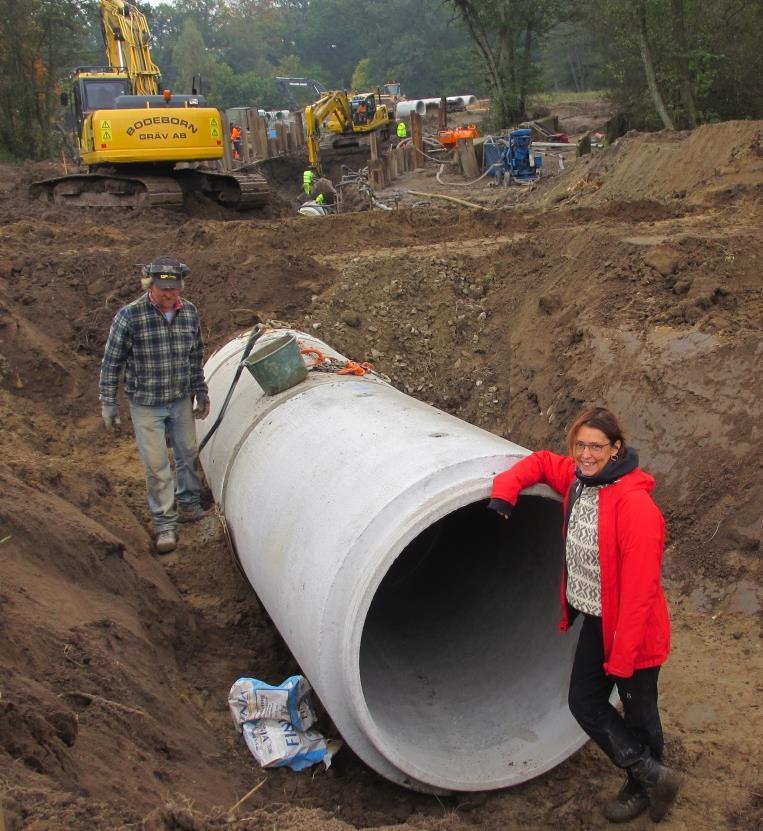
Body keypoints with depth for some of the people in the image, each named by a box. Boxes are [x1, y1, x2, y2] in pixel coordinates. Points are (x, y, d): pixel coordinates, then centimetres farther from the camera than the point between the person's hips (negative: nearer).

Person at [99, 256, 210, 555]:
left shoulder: (189, 313, -4)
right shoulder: (130, 315, -18)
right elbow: (111, 362, -9)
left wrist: (201, 393, 14)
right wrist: (108, 402, -8)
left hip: (181, 400, 5)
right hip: (146, 404, -4)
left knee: (188, 453, 17)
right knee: (156, 464, 0)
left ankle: (189, 505, 38)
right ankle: (165, 523, 13)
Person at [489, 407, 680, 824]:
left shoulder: (635, 505, -28)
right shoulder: (577, 478, -5)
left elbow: (639, 589, -27)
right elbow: (542, 461, 15)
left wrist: (622, 655, -22)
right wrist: (506, 488, -5)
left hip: (632, 631, -8)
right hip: (595, 622, 8)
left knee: (638, 715, 13)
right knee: (584, 702, 17)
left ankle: (641, 788, 38)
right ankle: (651, 774, 31)